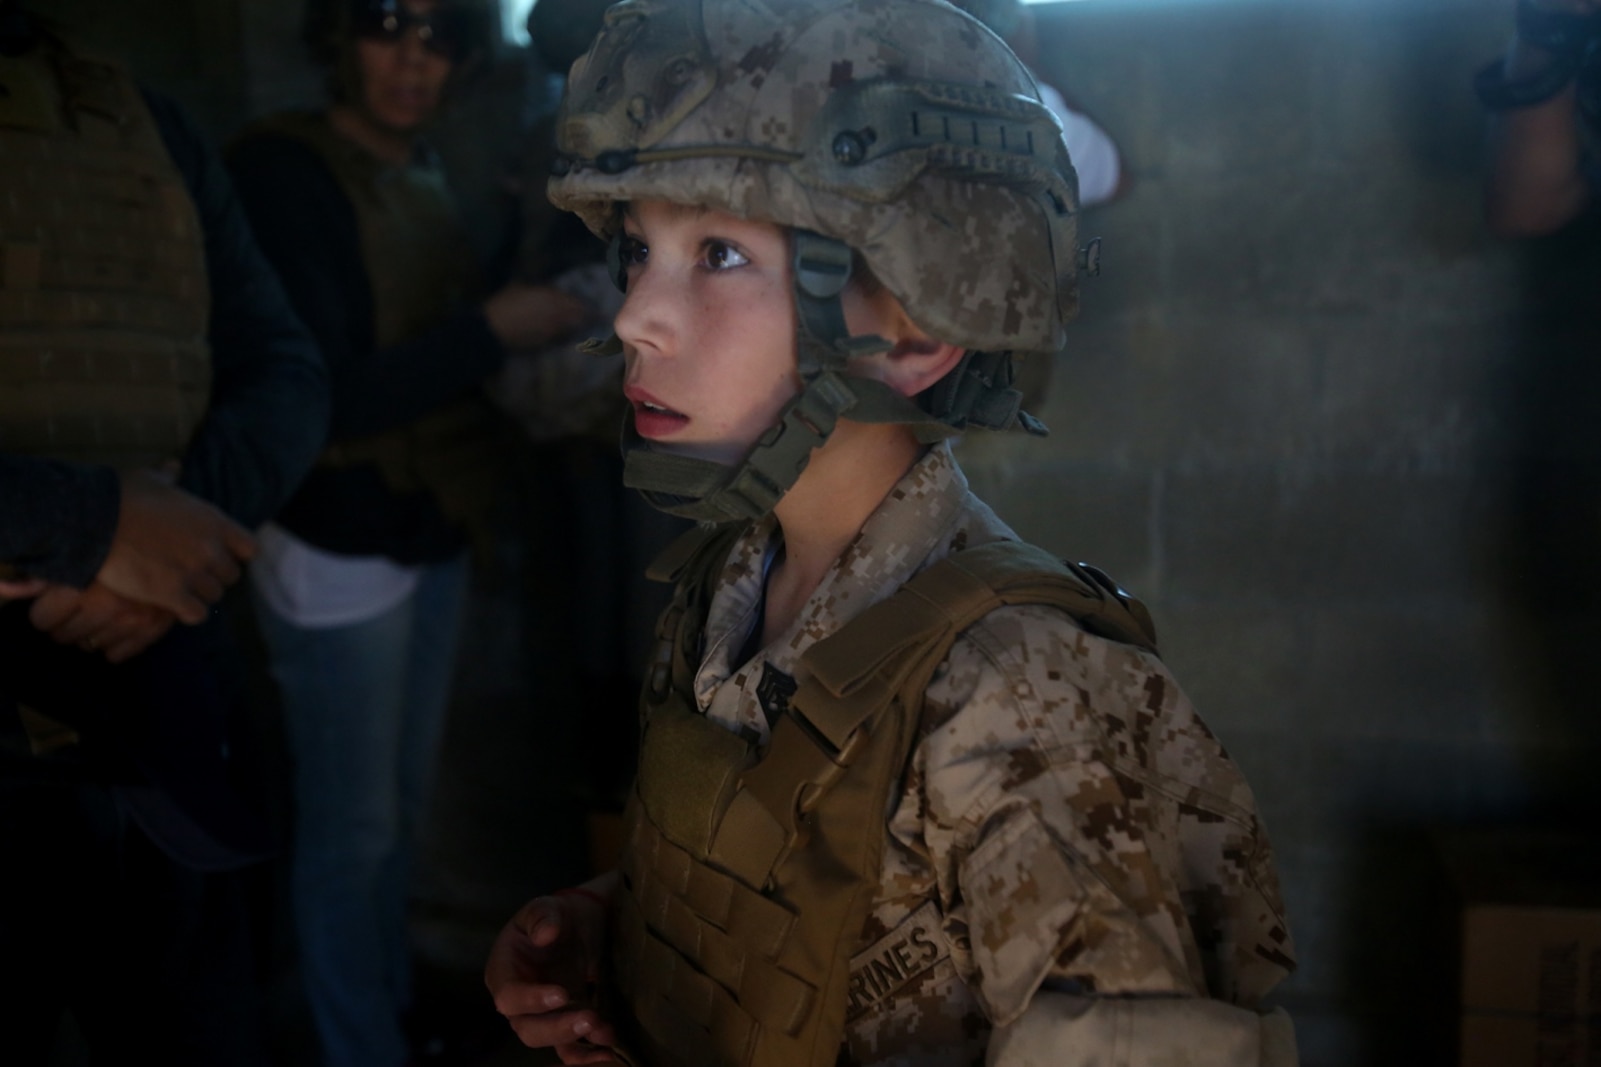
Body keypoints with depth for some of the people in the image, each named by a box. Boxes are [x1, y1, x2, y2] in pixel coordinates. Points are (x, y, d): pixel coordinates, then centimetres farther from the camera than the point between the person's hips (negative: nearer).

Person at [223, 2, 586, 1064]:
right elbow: (318, 395, -22)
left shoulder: (426, 173, 8)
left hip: (432, 537, 8)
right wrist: (494, 328, -20)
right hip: (339, 552, -8)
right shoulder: (284, 169, -16)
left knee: (403, 807, 19)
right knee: (352, 829, 4)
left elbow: (433, 346, 9)